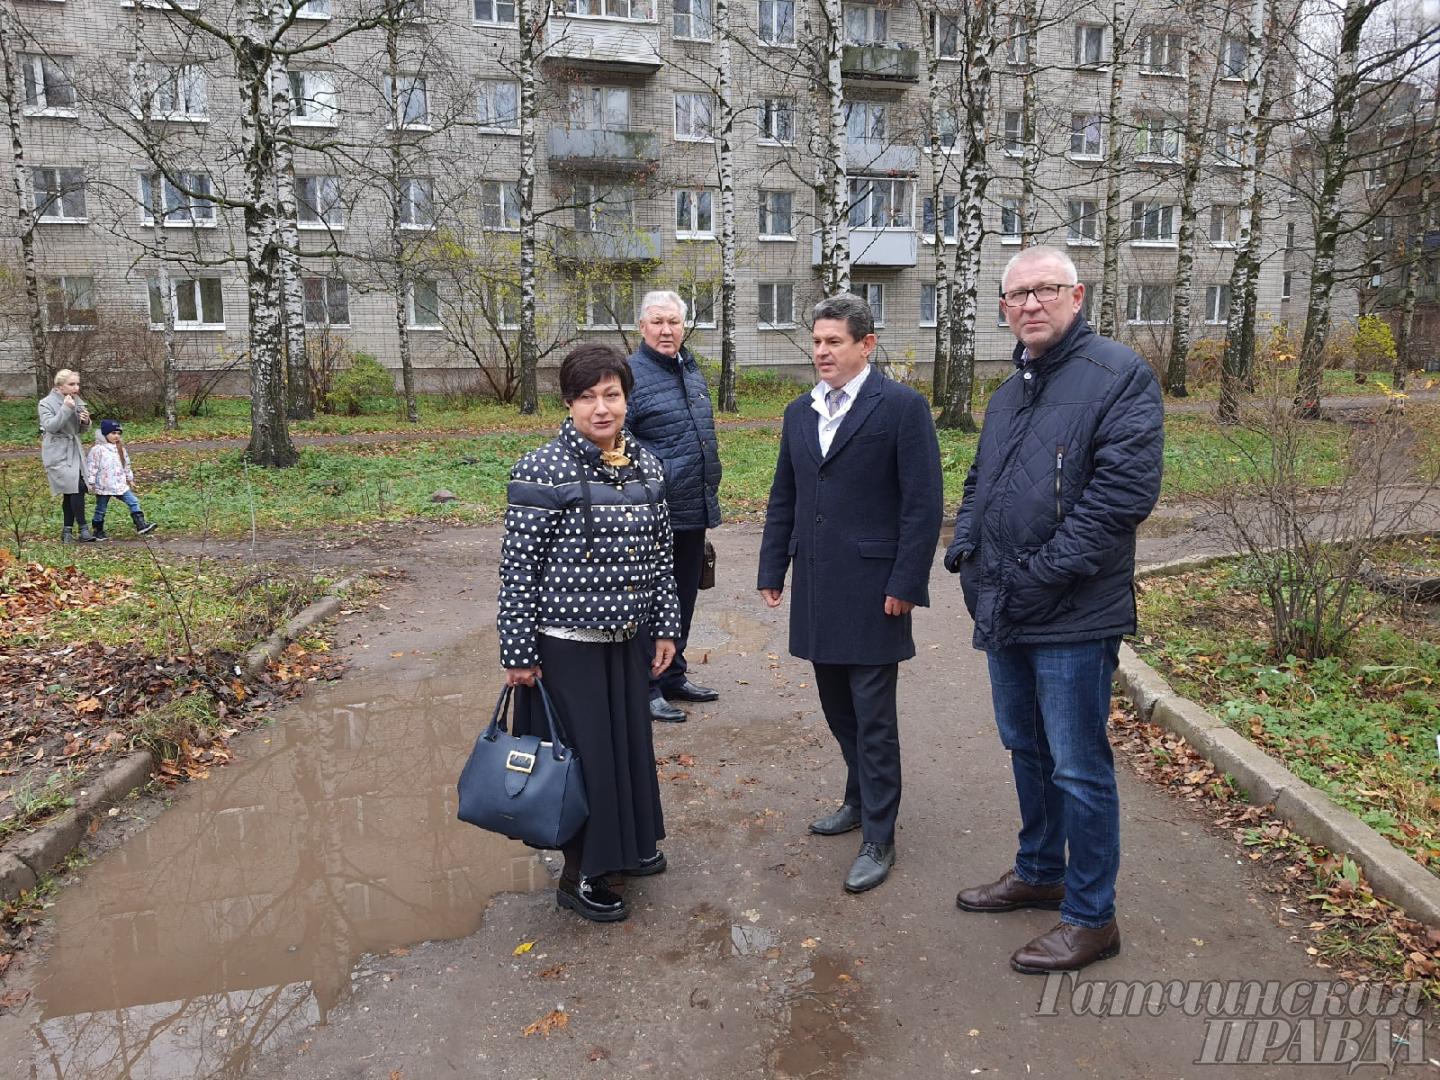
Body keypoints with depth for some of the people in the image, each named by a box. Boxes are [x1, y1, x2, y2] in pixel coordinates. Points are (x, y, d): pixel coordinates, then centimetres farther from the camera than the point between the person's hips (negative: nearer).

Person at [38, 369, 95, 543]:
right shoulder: (46, 403, -8)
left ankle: (67, 531, 13)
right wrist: (66, 409, -27)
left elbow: (82, 429, 15)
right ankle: (82, 529, -10)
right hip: (57, 453, -6)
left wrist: (86, 421, -7)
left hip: (75, 450, 6)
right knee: (77, 487, -17)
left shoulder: (77, 401, 8)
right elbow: (50, 426, -21)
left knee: (71, 490, 5)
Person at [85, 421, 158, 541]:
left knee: (133, 502, -4)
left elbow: (126, 465, 20)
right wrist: (91, 483, -12)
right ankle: (97, 531, 20)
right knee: (100, 510, 8)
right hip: (103, 487, -5)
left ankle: (141, 525, -6)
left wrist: (130, 478, 25)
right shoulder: (98, 449, -12)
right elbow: (92, 466, -11)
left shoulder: (120, 449, 9)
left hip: (120, 485, 5)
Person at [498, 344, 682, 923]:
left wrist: (665, 627, 10)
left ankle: (625, 843, 43)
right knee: (585, 752, 6)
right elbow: (518, 568, -14)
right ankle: (579, 874, 27)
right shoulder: (543, 472, -16)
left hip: (628, 639, 6)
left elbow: (660, 554, 9)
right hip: (567, 643, -6)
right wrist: (517, 653, -12)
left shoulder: (646, 466, 2)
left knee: (630, 742, 19)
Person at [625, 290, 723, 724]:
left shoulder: (692, 371, 13)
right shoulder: (631, 375, -12)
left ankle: (673, 676, 33)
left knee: (683, 599, 18)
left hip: (694, 512, 8)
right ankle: (646, 688, 15)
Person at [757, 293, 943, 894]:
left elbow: (923, 503, -10)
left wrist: (906, 585, -14)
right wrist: (772, 570, 12)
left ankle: (878, 838, 14)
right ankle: (861, 800, 37)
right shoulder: (799, 413, 11)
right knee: (838, 708, 17)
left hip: (872, 589, -6)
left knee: (873, 718, 1)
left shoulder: (902, 408, -8)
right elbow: (783, 500, 16)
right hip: (816, 588, 6)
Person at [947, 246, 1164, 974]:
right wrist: (965, 540, 4)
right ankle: (1039, 873, 40)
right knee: (1026, 749, 20)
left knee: (1078, 768, 3)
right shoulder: (1010, 393, 15)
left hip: (1074, 615, -8)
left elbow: (1126, 490, -20)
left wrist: (1043, 573, -21)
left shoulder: (1119, 375, -11)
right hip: (1003, 610, 8)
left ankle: (1091, 916, 20)